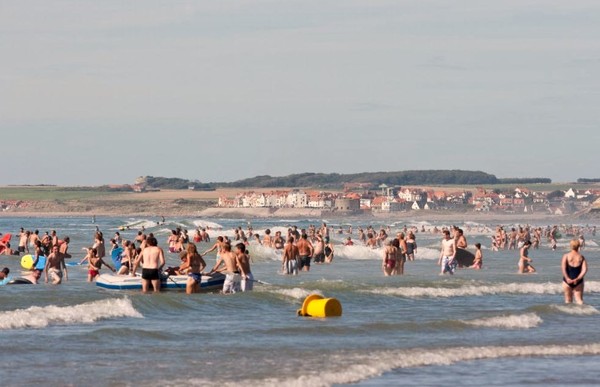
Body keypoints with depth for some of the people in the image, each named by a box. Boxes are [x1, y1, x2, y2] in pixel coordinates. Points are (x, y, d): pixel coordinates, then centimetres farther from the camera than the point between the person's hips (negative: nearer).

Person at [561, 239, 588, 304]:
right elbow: (585, 270, -10)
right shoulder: (581, 257, 1)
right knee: (579, 300, 1)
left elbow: (563, 268, -15)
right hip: (578, 282, 0)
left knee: (568, 300, 9)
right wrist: (578, 279, -15)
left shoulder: (566, 256, -2)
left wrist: (567, 278, -19)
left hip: (567, 281, 0)